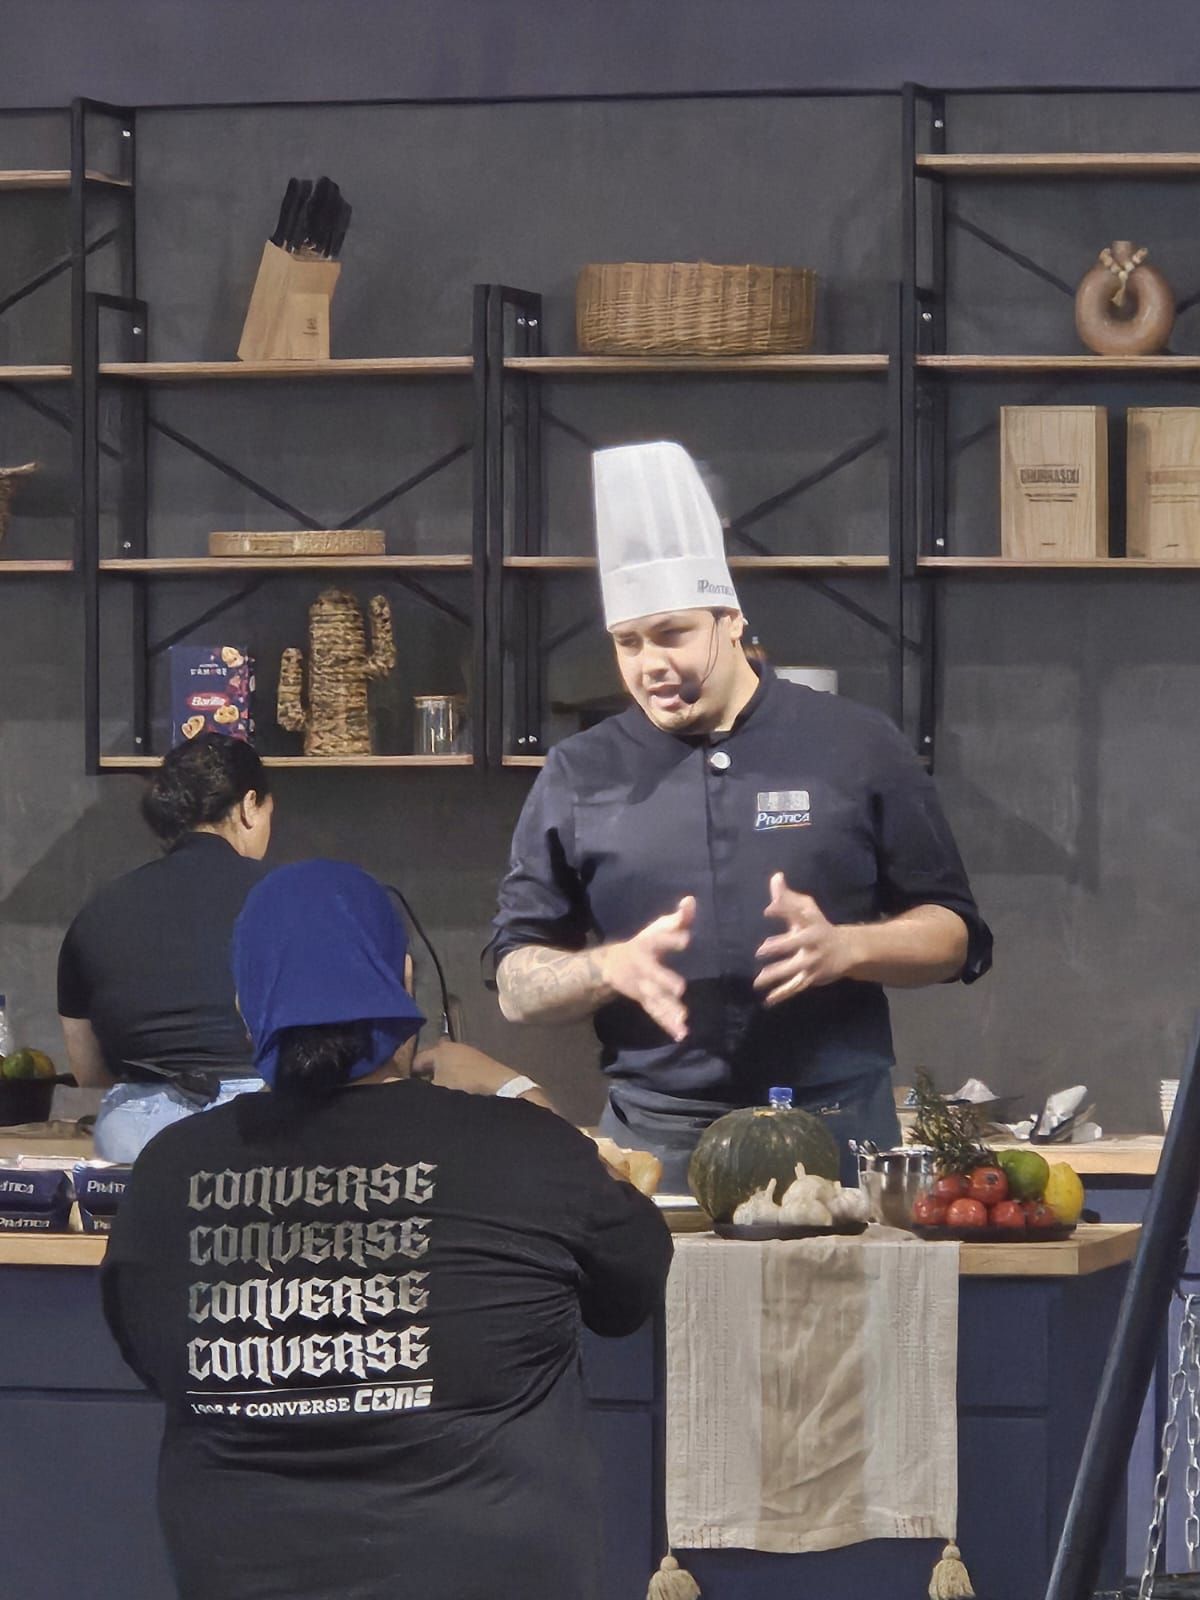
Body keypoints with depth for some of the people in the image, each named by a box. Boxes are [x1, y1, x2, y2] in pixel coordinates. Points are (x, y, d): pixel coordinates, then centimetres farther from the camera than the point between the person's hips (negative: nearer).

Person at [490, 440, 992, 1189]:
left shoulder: (854, 748, 6)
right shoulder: (579, 777, 9)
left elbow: (954, 936, 7)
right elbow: (517, 985, 9)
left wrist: (843, 949, -12)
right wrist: (613, 969, -11)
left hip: (835, 1134, -1)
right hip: (652, 1144, 1)